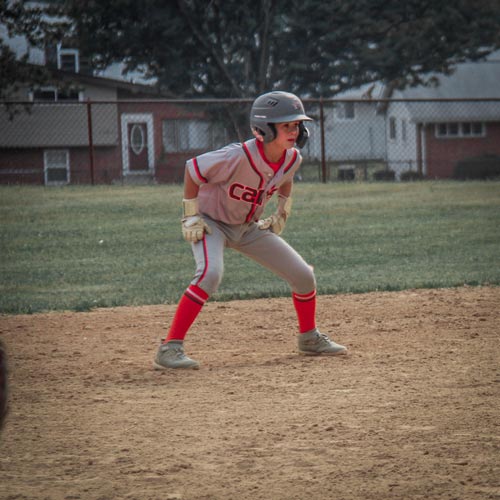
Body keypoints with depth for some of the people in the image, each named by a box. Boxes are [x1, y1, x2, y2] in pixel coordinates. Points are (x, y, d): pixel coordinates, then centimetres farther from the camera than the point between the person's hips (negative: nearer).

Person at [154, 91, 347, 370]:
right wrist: (191, 216, -18)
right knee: (210, 274, -34)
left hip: (248, 227, 6)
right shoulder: (239, 157, -34)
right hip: (212, 223, -6)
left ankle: (309, 338, 27)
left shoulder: (293, 159, -14)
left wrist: (282, 214, 9)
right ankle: (170, 349, -30)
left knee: (304, 276, 2)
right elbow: (193, 168, -20)